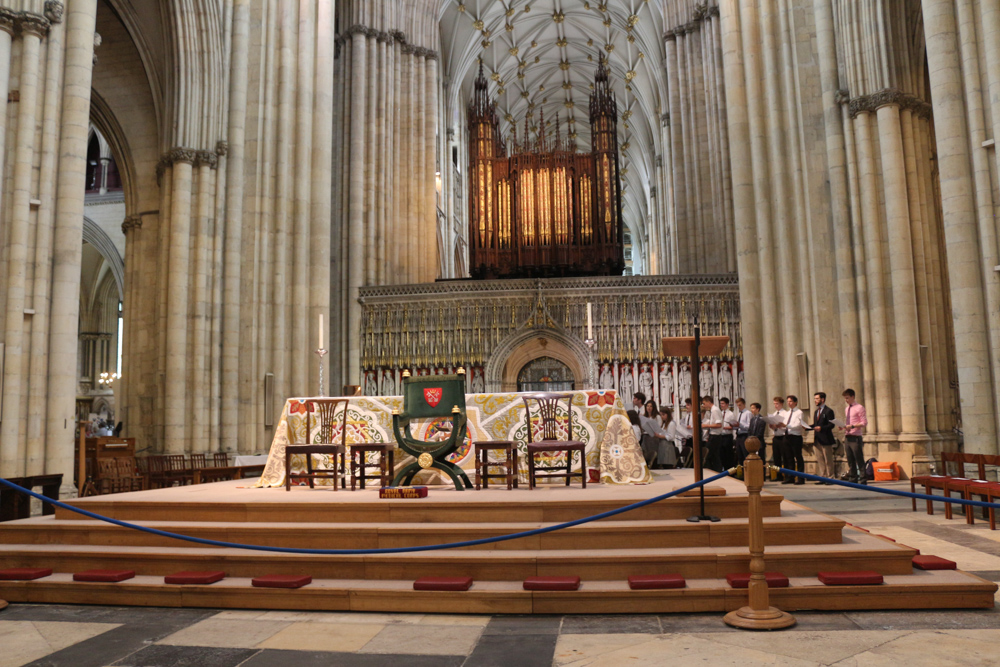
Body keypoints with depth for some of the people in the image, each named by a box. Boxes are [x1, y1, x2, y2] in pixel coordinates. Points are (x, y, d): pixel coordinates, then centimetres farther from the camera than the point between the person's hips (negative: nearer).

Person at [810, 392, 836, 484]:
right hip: (817, 439, 8)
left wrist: (821, 428, -26)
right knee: (819, 460, 9)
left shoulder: (828, 411, -6)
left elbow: (831, 425, -14)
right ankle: (822, 477, 14)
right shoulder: (816, 412, 20)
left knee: (828, 460, -1)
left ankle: (829, 477, 5)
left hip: (825, 439, -8)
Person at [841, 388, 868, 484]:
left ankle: (862, 480, 0)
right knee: (850, 460, 10)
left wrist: (852, 426, -20)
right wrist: (843, 426, 3)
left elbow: (864, 423, -11)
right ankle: (852, 479, 15)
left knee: (859, 460, -5)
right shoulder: (846, 409, 17)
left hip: (855, 437, -7)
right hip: (847, 437, 7)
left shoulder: (859, 408, -6)